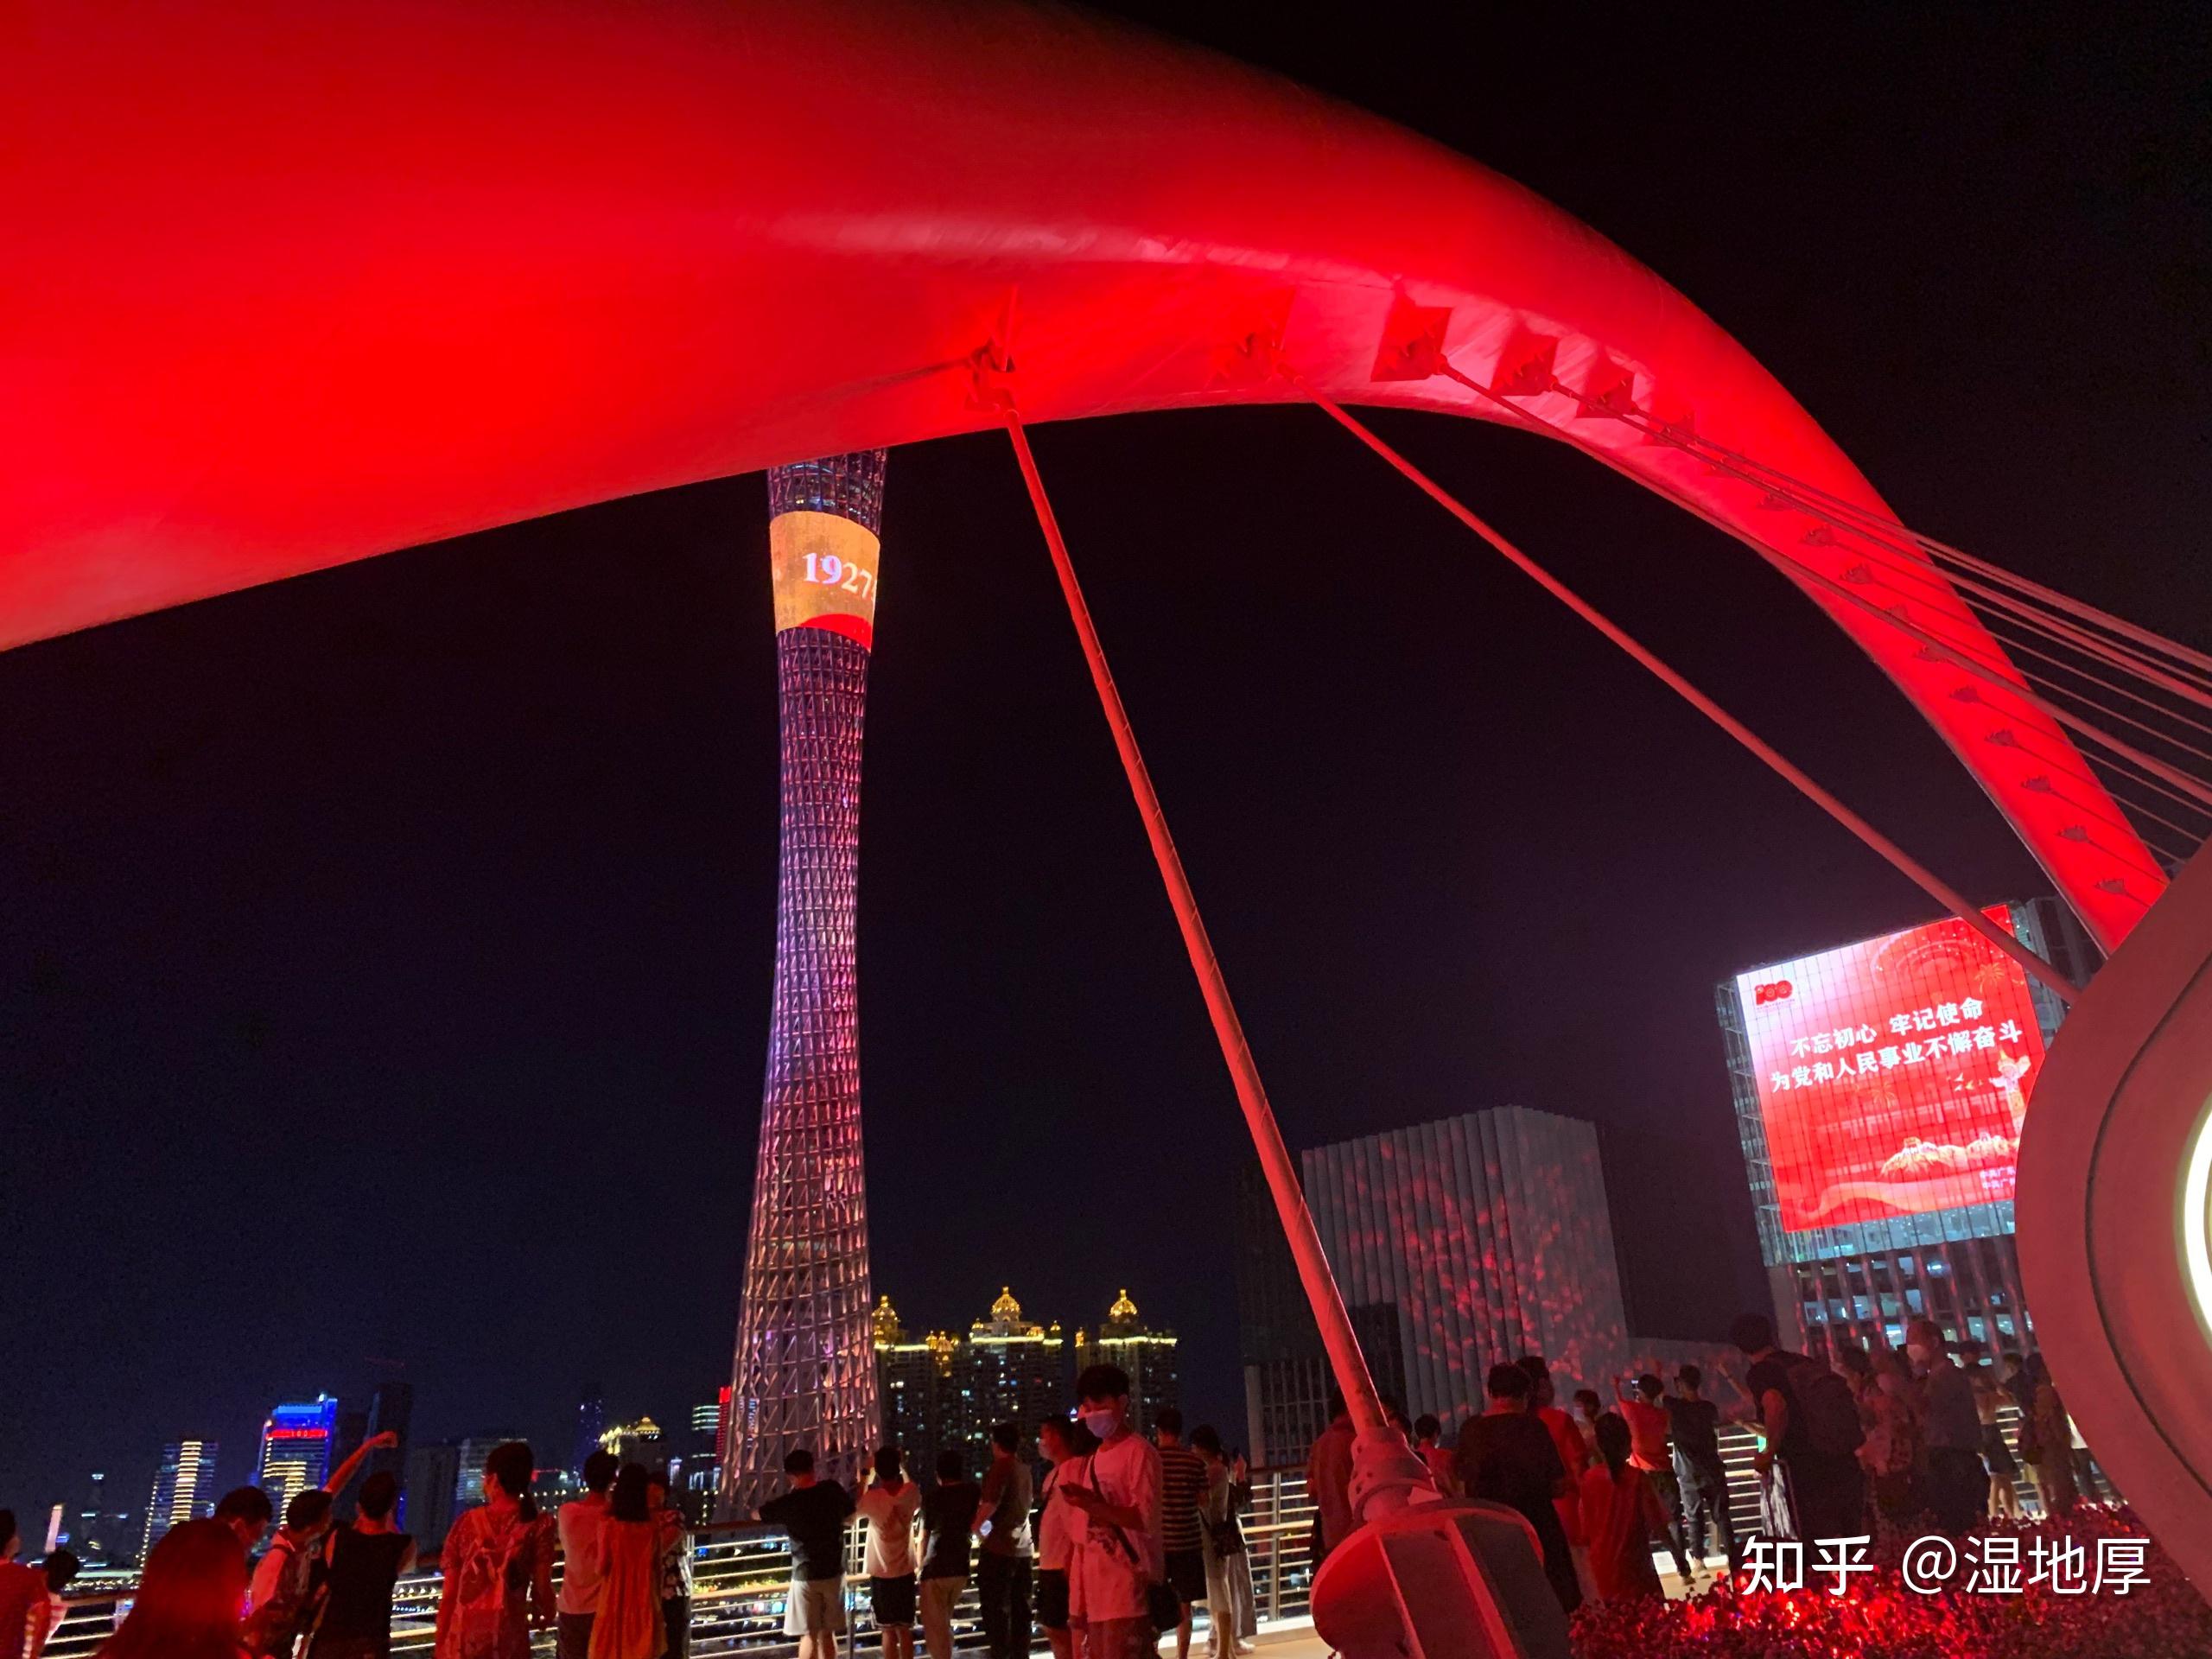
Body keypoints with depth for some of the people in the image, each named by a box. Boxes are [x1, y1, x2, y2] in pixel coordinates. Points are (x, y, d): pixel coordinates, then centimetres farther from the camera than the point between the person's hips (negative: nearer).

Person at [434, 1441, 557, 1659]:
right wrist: (544, 1616, 19)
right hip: (509, 1633, -2)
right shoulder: (537, 1526, -5)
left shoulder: (467, 1522, 1)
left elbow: (449, 1593, 2)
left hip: (463, 1634, 2)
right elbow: (542, 1587, -2)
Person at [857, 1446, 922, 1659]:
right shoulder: (911, 1493, -9)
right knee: (905, 1630, 14)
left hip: (881, 1575, -3)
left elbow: (857, 1510, 4)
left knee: (889, 1632, 6)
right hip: (905, 1572, 3)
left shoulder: (873, 1499, -19)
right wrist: (904, 1467, 22)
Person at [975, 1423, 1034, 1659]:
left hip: (999, 1547, -7)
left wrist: (976, 1525, -3)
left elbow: (991, 1503, -22)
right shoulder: (1025, 1469, 11)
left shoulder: (1001, 1467, -12)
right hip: (1022, 1547, 8)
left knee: (996, 1609, -1)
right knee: (1020, 1608, 11)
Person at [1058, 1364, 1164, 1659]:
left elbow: (1146, 1520, -13)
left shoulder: (1139, 1452, -5)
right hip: (1097, 1586, 7)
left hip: (1128, 1587, -7)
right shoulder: (1094, 1459, 18)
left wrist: (1093, 1505, -27)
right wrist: (1078, 1596, 12)